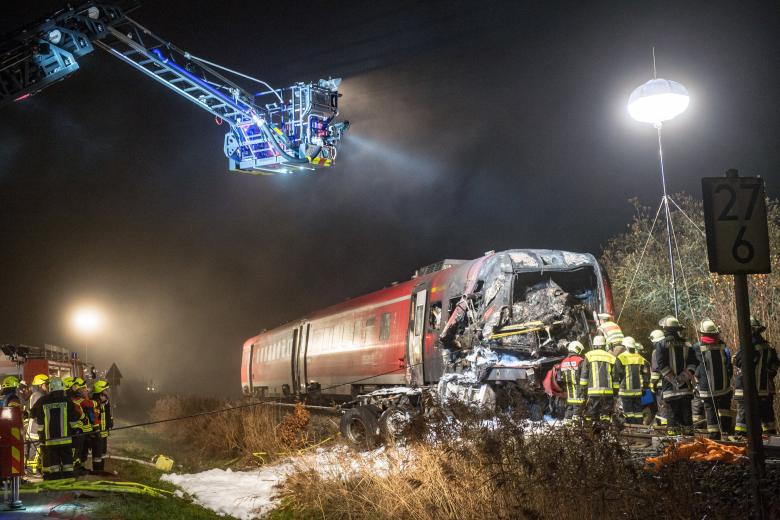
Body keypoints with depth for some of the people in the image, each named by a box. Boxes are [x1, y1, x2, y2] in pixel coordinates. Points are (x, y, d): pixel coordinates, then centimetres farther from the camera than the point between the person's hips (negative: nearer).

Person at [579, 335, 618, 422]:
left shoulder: (589, 356, 3)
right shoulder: (610, 357, 8)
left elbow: (584, 374, 1)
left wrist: (583, 386, 7)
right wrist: (616, 391, 13)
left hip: (593, 391, -1)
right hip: (607, 391, 1)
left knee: (592, 415, 3)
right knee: (606, 413, 7)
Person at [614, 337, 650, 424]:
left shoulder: (621, 358, -8)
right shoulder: (640, 358, 7)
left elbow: (617, 375, -8)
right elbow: (646, 373, 9)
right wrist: (644, 386, 15)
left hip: (626, 391, -4)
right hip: (638, 390, 4)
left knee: (628, 413, -2)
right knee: (638, 412, 10)